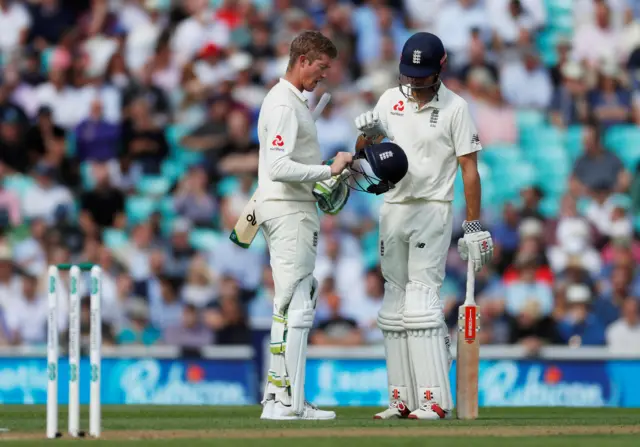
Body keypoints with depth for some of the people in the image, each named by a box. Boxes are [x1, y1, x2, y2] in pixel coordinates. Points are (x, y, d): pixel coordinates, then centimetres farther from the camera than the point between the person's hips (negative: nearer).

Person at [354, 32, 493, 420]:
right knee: (394, 301, 6)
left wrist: (474, 227, -13)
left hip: (433, 211, -6)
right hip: (393, 210, 6)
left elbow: (470, 169, -8)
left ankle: (436, 399, -17)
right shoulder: (392, 99, 8)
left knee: (422, 298, -15)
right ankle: (403, 399, 9)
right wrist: (367, 133, -12)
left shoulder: (455, 108, -7)